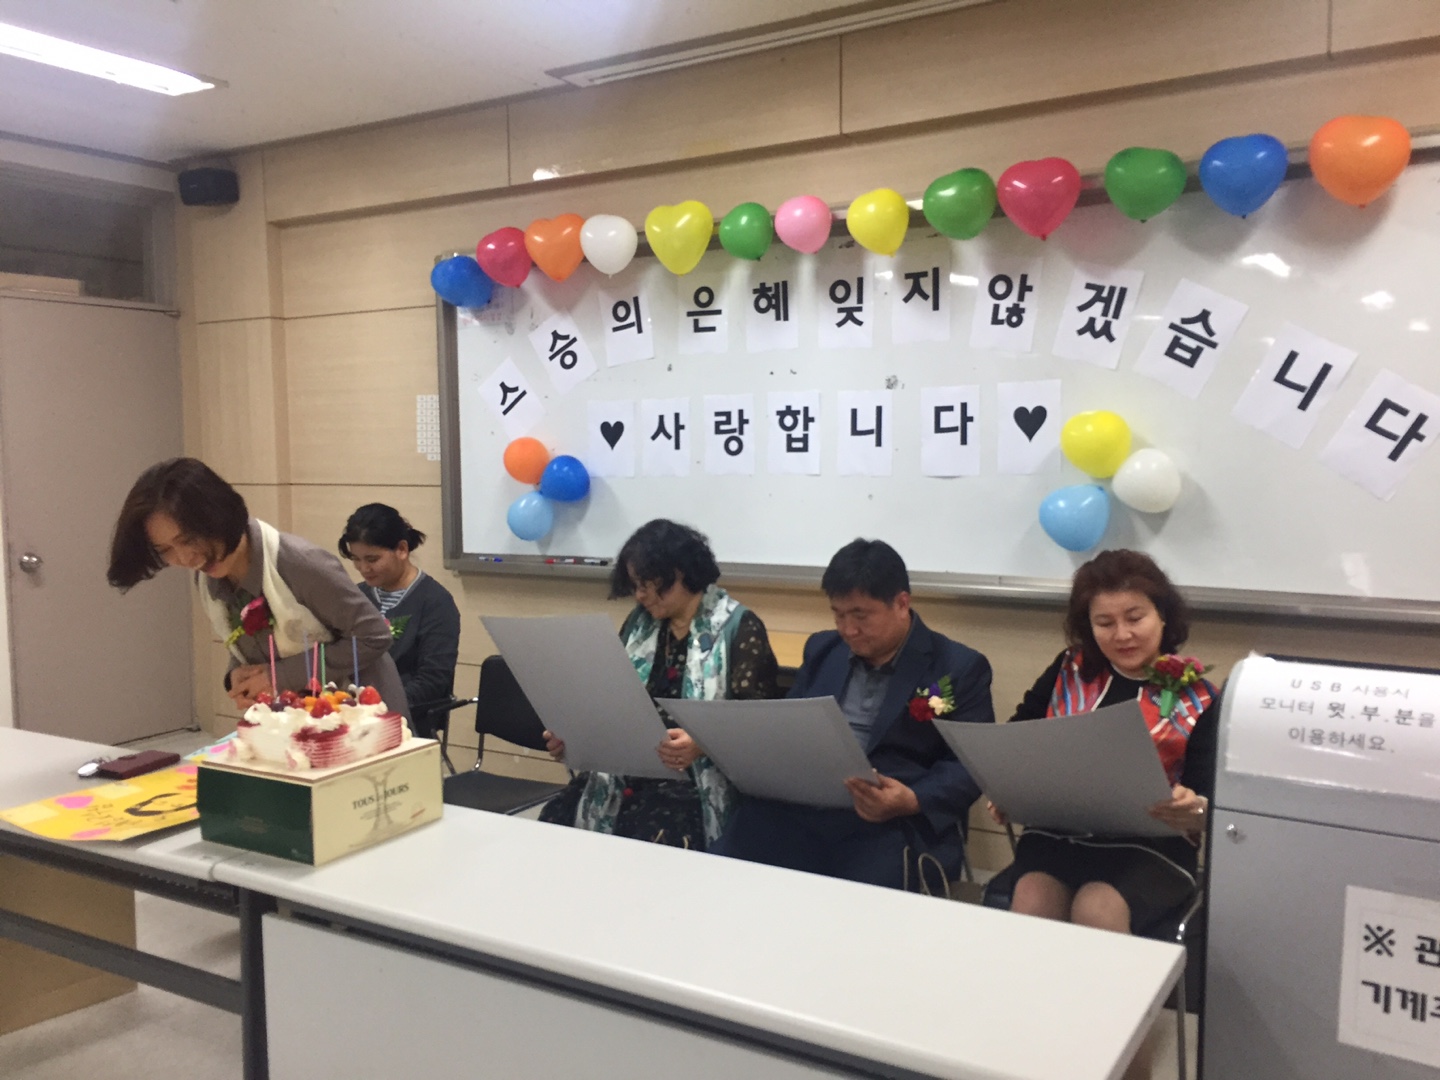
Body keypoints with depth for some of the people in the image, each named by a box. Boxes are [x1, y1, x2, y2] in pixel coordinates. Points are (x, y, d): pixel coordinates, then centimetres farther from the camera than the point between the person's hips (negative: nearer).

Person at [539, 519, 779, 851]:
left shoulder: (738, 628, -4)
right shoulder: (639, 623, 15)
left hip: (697, 783, -5)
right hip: (626, 772, 6)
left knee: (650, 846, -33)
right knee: (555, 822, -19)